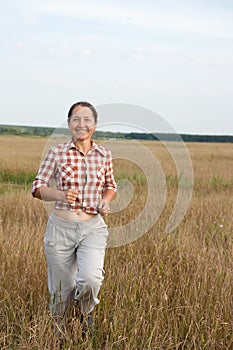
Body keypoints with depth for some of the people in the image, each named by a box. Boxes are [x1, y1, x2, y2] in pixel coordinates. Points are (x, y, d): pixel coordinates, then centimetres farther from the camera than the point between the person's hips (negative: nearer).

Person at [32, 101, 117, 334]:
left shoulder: (104, 155, 4)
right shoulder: (57, 153, -3)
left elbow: (111, 186, 18)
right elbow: (38, 187, -1)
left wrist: (106, 201, -3)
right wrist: (61, 195, -20)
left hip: (93, 228, 1)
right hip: (61, 227, -1)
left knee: (90, 278, -22)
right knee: (62, 288, 9)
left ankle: (85, 312, 14)